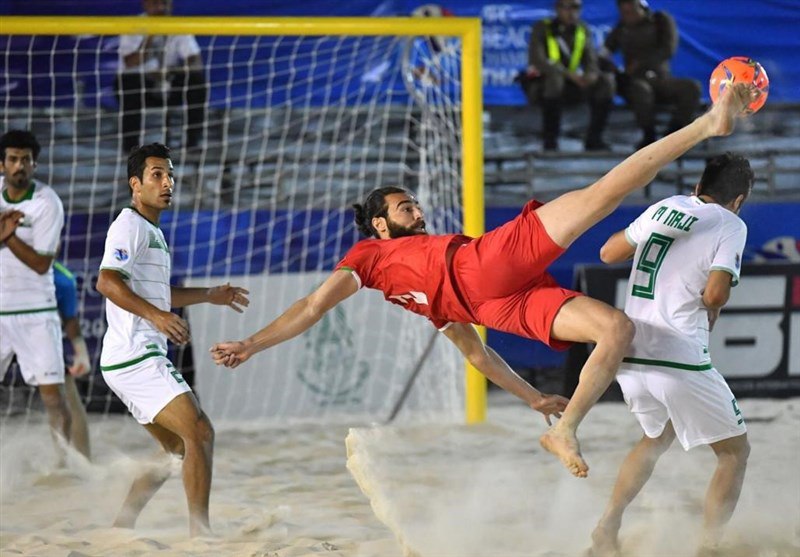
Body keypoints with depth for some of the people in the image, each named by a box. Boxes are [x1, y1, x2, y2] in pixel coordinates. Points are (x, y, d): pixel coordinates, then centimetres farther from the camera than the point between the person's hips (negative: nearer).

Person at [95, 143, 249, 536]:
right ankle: (200, 534, -19)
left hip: (144, 358, 11)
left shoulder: (152, 231, 22)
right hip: (136, 357, -11)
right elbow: (107, 282, -25)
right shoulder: (130, 226, -10)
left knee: (179, 448, 15)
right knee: (199, 433, -16)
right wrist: (156, 314, -35)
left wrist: (209, 295, 33)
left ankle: (120, 530, 15)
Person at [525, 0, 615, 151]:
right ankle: (550, 141, -33)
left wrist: (591, 74, -28)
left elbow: (591, 61, -2)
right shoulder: (541, 28, -13)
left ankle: (593, 139, -9)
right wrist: (570, 75, -36)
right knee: (554, 77, -39)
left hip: (568, 88, 5)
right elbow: (537, 61, -26)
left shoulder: (582, 29, 2)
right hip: (540, 87, -5)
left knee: (606, 81, -15)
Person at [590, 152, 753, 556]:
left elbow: (608, 253, 20)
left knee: (658, 436, 31)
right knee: (734, 451, 8)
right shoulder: (730, 225, -4)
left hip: (628, 356, 6)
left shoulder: (663, 208, 11)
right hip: (681, 360, -6)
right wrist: (710, 314, 6)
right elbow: (714, 295, -15)